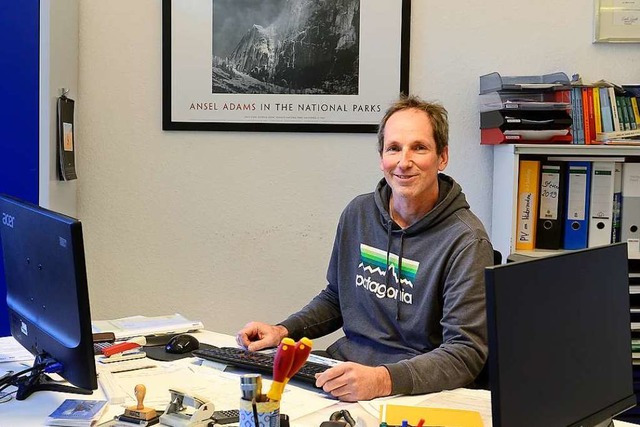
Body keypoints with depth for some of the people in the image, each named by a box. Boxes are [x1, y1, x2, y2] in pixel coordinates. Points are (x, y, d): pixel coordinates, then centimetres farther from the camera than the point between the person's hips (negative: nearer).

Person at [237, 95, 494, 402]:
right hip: (342, 369, 6)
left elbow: (466, 352, -19)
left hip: (414, 388, -5)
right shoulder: (358, 213, 6)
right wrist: (283, 330, 4)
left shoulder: (466, 242, -14)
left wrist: (384, 380, -33)